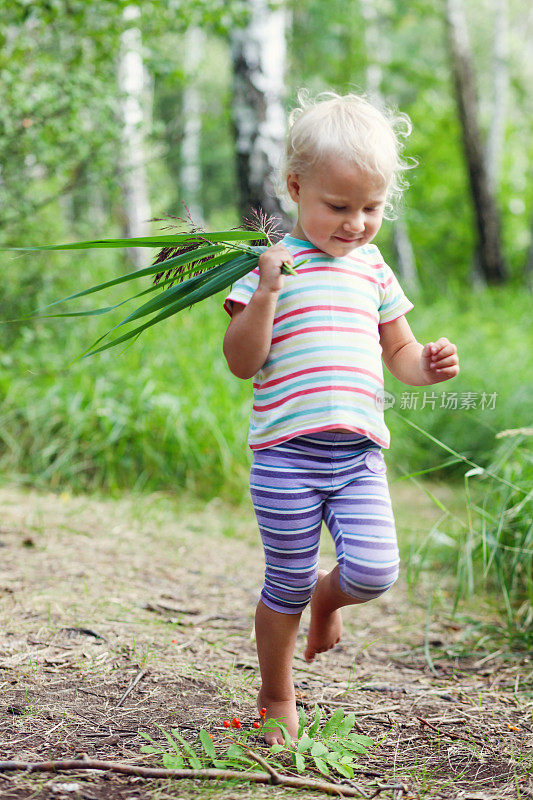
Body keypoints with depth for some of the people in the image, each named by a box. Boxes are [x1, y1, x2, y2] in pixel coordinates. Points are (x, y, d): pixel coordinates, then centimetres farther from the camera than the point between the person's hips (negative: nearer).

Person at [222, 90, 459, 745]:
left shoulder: (372, 269, 14)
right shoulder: (274, 265, -2)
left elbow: (398, 352, 22)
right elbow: (241, 362, -7)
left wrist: (428, 364, 0)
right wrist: (266, 294, -20)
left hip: (360, 452, 4)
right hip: (286, 452, -4)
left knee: (375, 569, -11)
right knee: (287, 584, 4)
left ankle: (329, 596, 25)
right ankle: (277, 702, 26)